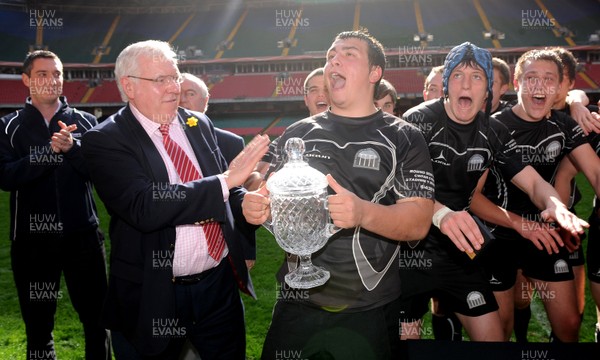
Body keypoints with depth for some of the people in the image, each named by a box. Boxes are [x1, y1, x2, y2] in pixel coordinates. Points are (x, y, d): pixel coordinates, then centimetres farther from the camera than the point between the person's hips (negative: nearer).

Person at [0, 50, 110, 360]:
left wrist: (73, 148, -22)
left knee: (96, 319, 6)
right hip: (32, 239, 0)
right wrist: (50, 151, -20)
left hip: (82, 235, 0)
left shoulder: (85, 122, 6)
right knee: (38, 326, 13)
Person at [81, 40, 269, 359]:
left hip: (220, 283, 5)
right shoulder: (105, 141, -11)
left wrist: (246, 205, -13)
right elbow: (144, 207, -26)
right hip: (152, 296, -4)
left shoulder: (199, 125, 5)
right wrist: (226, 179, -27)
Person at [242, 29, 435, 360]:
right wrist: (256, 205, -11)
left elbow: (419, 223, -10)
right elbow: (272, 198, 13)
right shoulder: (298, 133, 6)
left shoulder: (403, 139, -3)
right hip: (296, 305, 3)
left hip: (368, 311, -2)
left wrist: (364, 213, -29)